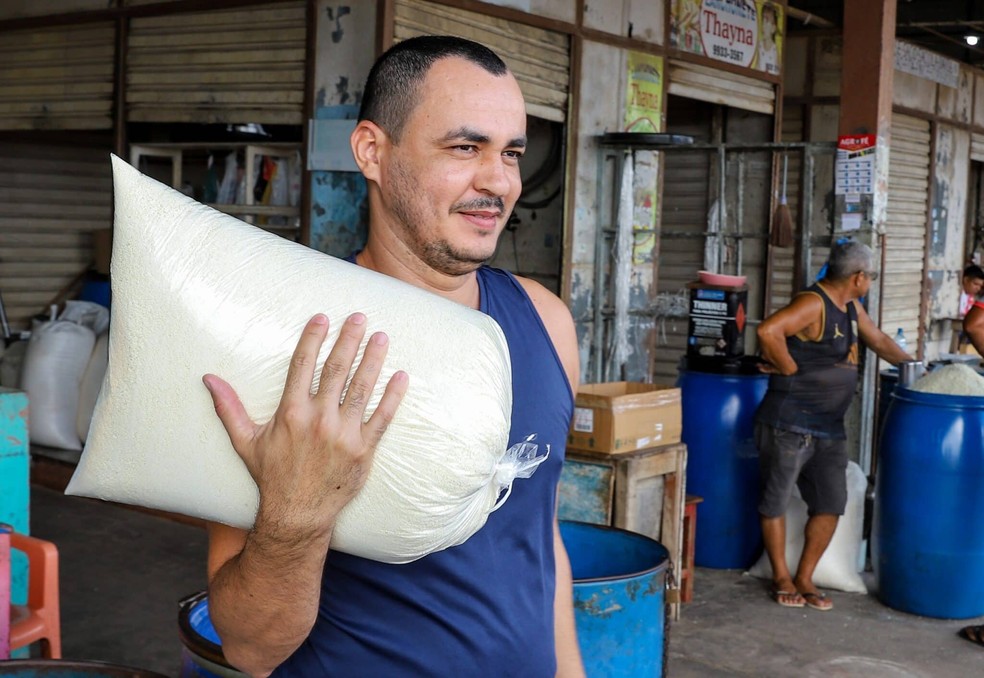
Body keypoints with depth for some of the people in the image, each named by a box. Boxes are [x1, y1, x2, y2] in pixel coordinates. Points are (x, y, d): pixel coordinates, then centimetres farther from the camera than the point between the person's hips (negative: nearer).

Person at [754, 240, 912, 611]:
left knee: (830, 505, 8)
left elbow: (879, 341, 29)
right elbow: (768, 330, -32)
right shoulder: (813, 303, -17)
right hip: (789, 424, -9)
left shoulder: (850, 306, 13)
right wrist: (789, 368, -20)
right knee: (776, 501, 5)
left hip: (829, 428, 9)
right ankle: (781, 578, 19)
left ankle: (804, 579, 20)